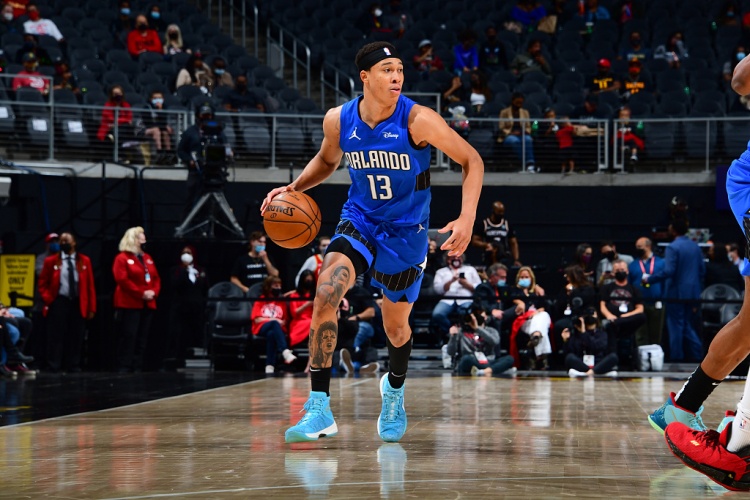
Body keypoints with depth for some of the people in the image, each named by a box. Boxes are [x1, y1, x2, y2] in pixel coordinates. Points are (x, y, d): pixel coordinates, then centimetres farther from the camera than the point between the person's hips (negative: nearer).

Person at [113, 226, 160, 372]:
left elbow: (156, 278, 17)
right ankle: (124, 367, -8)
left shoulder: (147, 258, 19)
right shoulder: (122, 258, -4)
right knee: (128, 337, -10)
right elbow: (123, 280, -15)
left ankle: (138, 367, 9)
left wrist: (154, 292, -4)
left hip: (148, 304, 7)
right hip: (130, 304, -7)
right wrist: (141, 293, -17)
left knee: (142, 338, 6)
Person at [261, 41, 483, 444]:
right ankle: (320, 408, -22)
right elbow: (327, 160, 12)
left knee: (396, 326, 12)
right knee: (325, 296, -24)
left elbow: (472, 161, -14)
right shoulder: (338, 120, -11)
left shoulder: (418, 120, -22)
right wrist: (293, 188, -5)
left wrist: (466, 220, -24)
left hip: (405, 230, -1)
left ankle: (394, 388, 48)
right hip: (359, 219, 2)